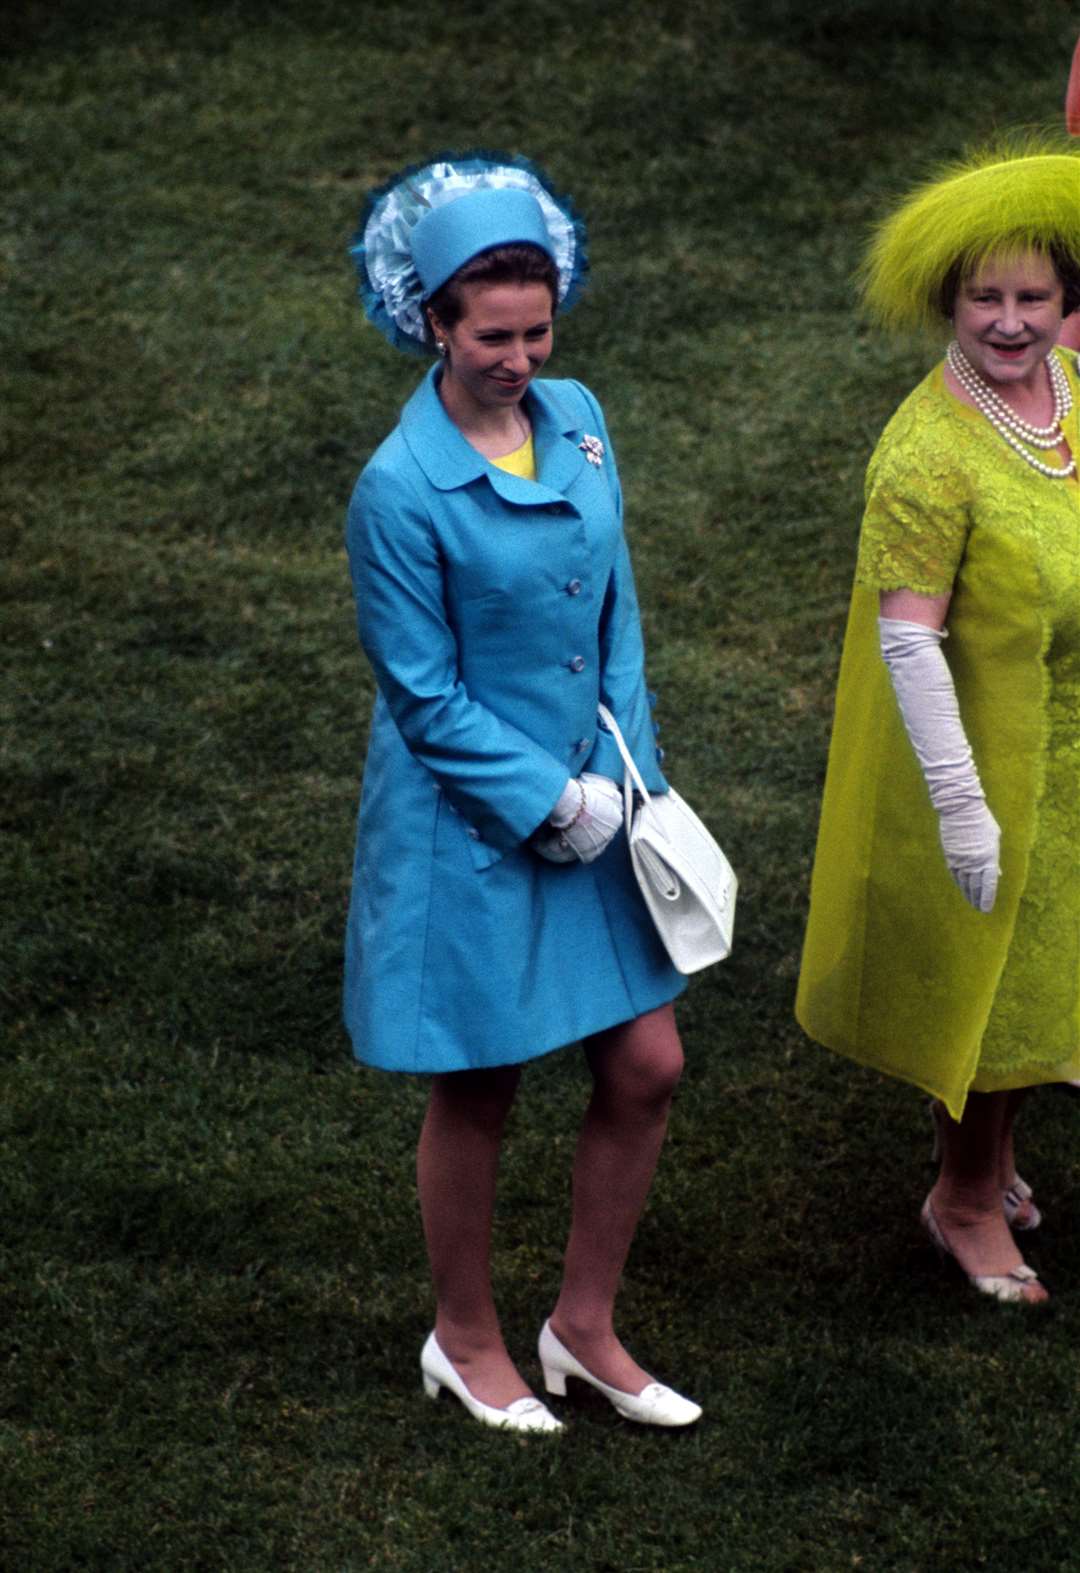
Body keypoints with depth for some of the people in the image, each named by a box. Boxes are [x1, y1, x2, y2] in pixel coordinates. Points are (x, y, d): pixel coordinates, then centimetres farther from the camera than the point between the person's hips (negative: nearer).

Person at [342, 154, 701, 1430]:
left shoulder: (577, 417, 0)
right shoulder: (401, 488, -20)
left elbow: (615, 612, 8)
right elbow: (428, 697, -15)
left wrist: (626, 775, 0)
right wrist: (550, 802, -13)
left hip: (596, 807, 6)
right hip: (469, 832, -6)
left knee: (646, 1067, 10)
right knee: (477, 1094, 9)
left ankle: (585, 1326, 30)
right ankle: (466, 1344, 32)